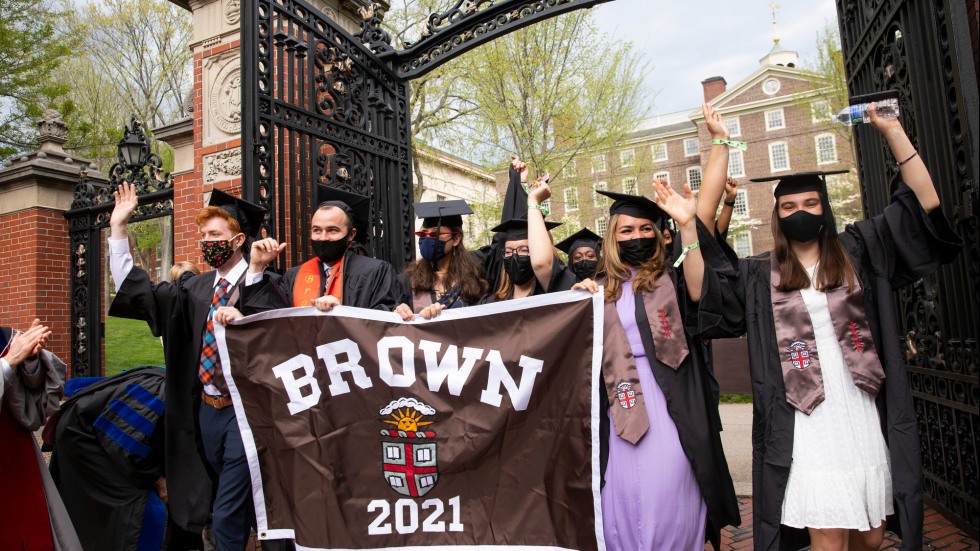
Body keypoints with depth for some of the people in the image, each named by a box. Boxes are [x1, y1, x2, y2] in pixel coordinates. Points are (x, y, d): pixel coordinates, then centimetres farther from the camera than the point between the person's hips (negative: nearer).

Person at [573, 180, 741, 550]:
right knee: (625, 502, 7)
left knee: (669, 497, 1)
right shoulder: (602, 289, 12)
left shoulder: (672, 279, 5)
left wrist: (687, 226, -26)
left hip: (669, 406, -2)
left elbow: (700, 293, -18)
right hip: (620, 407, 3)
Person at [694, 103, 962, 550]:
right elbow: (703, 227, -1)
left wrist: (892, 130, -2)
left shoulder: (857, 252, 9)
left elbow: (923, 205, 3)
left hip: (864, 420, 2)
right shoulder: (760, 275, 4)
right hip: (805, 426, -2)